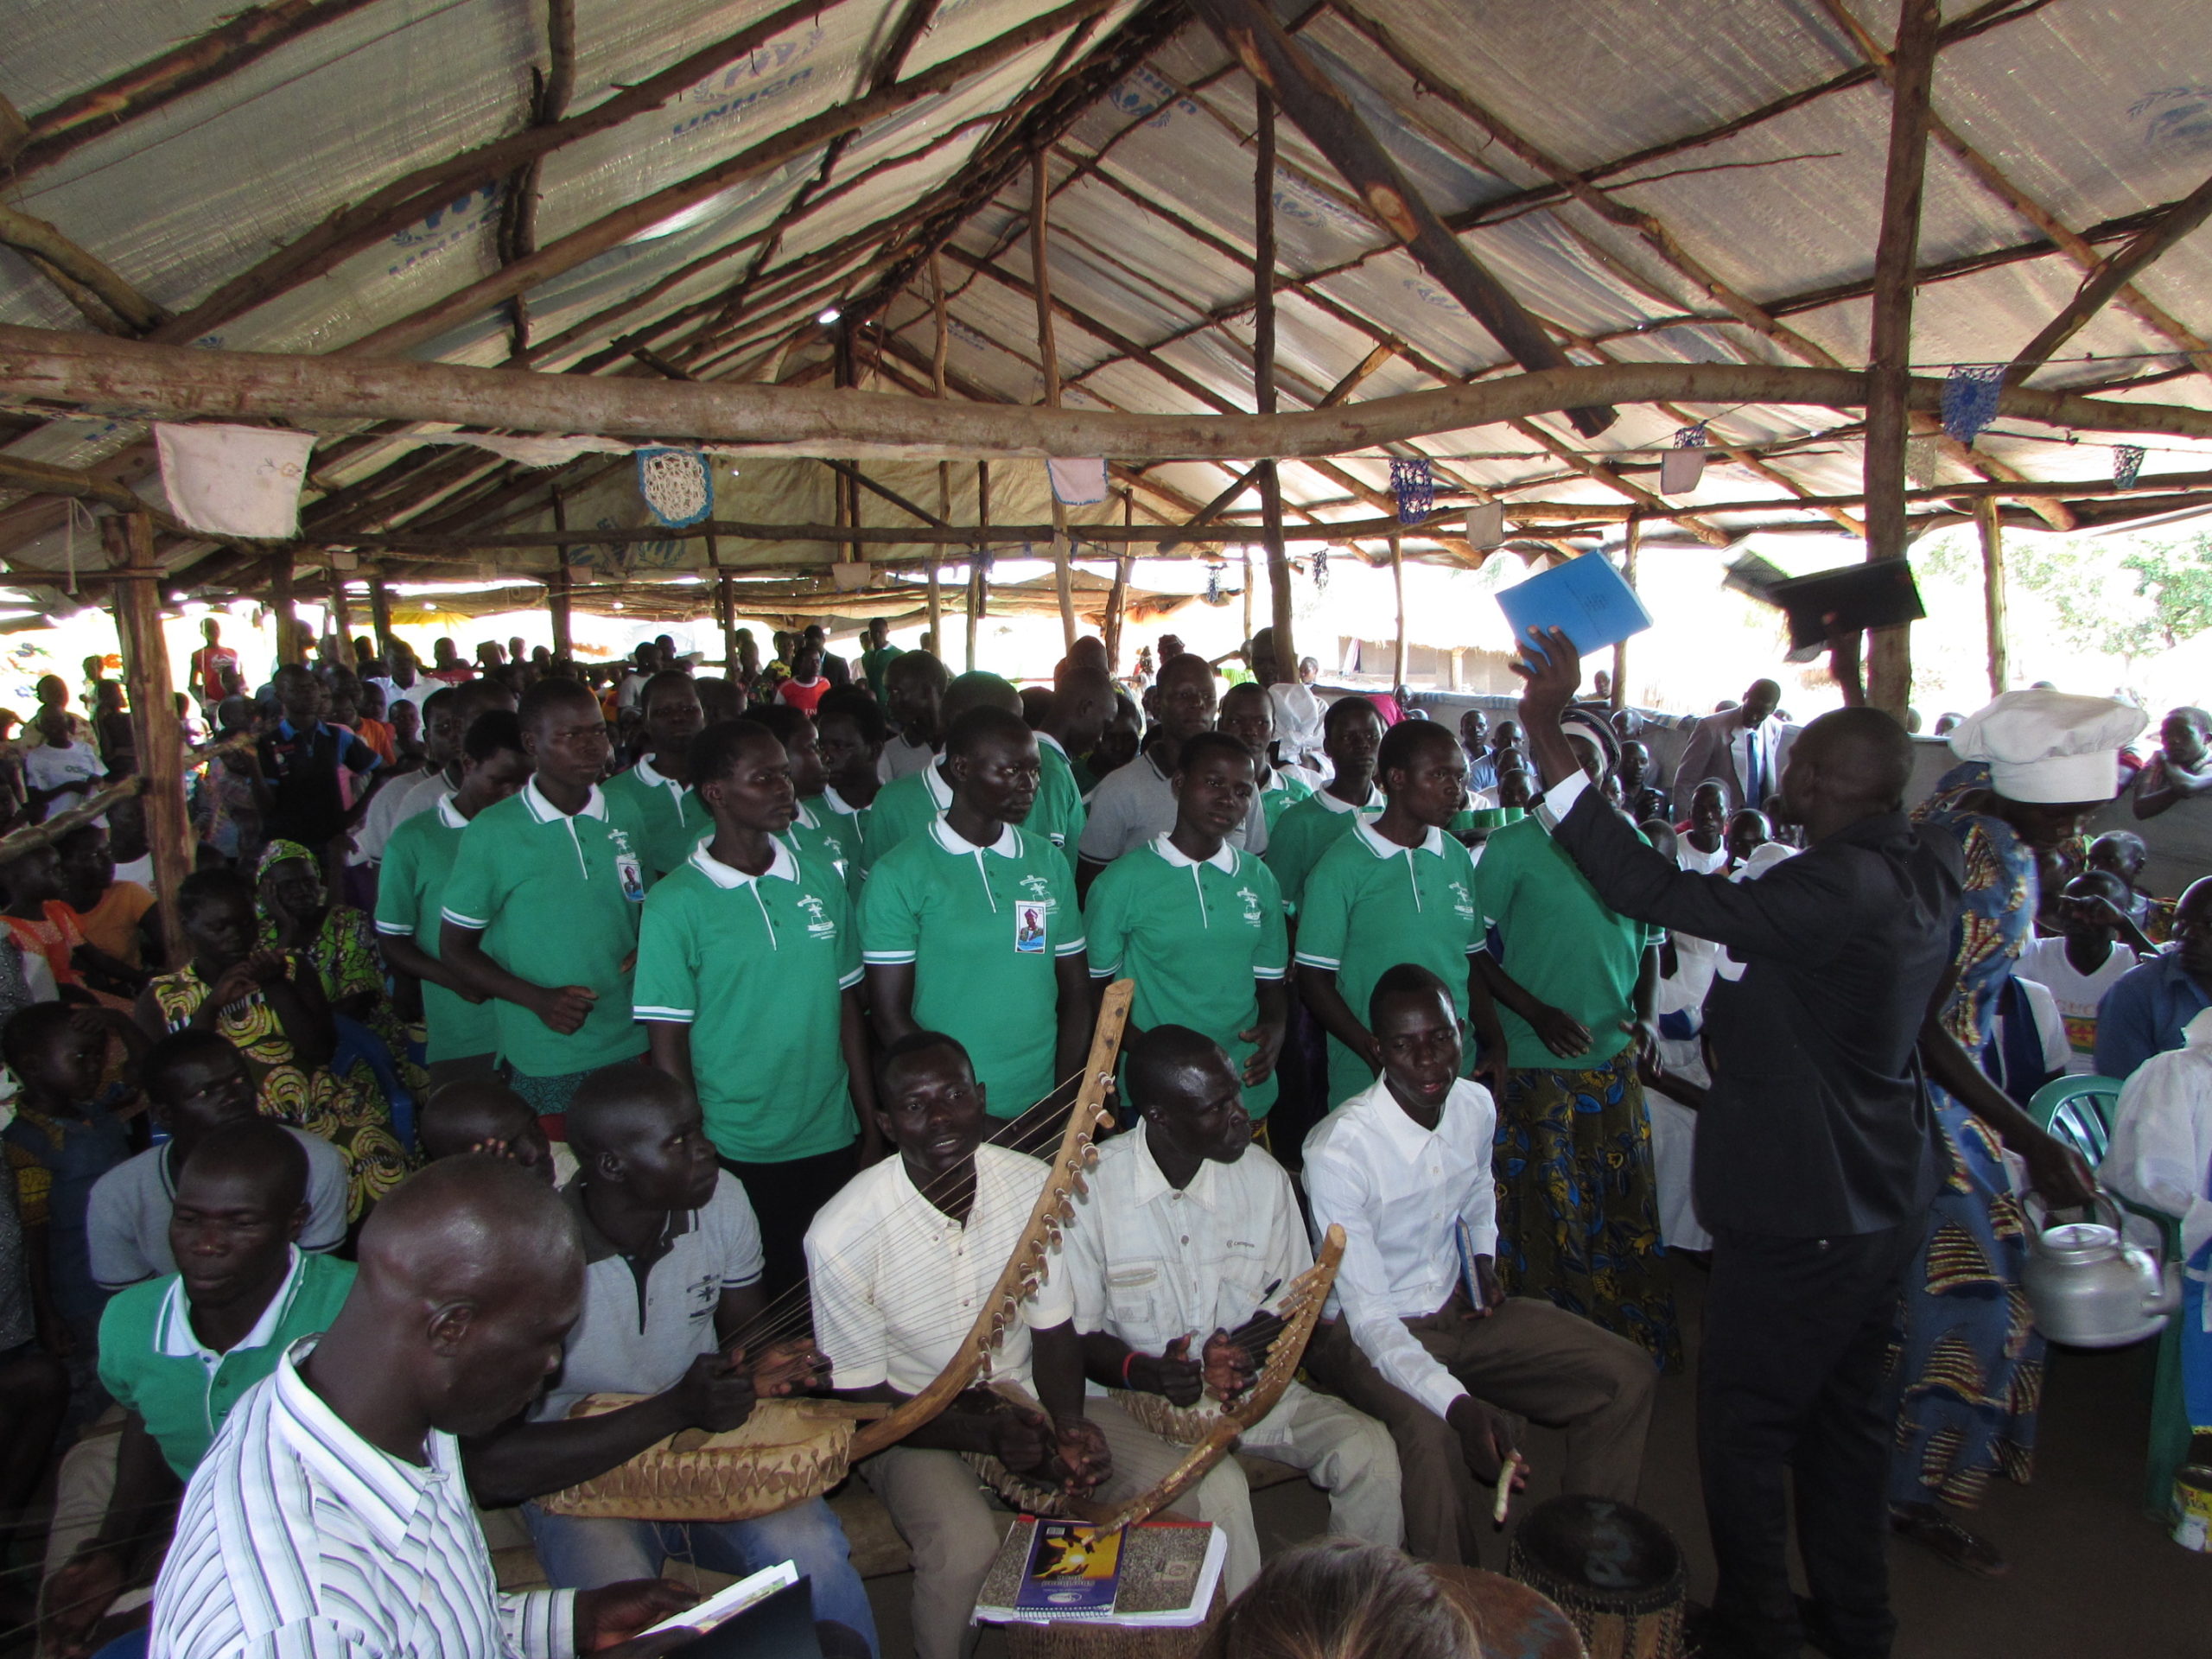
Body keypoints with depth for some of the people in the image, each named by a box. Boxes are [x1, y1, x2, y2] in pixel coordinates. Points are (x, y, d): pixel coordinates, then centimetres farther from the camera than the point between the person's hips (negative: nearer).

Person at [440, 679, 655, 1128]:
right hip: (543, 1065, -3)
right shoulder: (492, 832, -7)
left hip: (633, 1046, 4)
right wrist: (539, 999, -16)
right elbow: (454, 948, -1)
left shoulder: (626, 817, 5)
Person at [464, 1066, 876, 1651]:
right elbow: (490, 1471, -25)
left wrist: (761, 1365, -15)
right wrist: (674, 1410, -30)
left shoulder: (721, 1202, -8)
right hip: (582, 1471, -3)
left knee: (811, 1555, -24)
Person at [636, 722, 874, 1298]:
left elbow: (847, 1005, 7)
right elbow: (668, 1046, -7)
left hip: (831, 1141, 4)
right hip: (734, 1153, -3)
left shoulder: (822, 877, 2)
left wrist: (870, 1128, 7)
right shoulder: (676, 904, -10)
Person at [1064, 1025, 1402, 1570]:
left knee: (1369, 1449, -19)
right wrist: (1144, 1372, -25)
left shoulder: (1263, 1177, -1)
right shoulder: (1092, 1188, -12)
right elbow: (1076, 1335, -5)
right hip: (1145, 1398, -3)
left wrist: (1249, 1353, -14)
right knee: (1217, 1487, -33)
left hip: (1252, 1386, 4)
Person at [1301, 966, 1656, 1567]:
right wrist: (1458, 1403, -40)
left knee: (1629, 1376, -3)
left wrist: (1482, 1260, 3)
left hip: (1458, 1309, 7)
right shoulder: (1338, 1150, -27)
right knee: (1432, 1435, -36)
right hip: (1365, 1334, -6)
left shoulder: (1476, 1105, -5)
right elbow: (1369, 1315, -27)